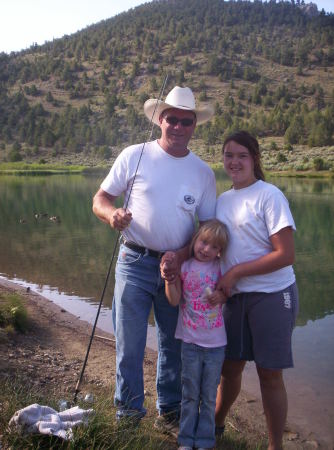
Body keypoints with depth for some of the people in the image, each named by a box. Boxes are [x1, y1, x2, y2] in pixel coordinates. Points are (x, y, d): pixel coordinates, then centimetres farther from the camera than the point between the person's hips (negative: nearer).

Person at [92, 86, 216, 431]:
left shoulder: (203, 172, 5)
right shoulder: (134, 156, -2)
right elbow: (100, 199, 0)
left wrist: (184, 255, -12)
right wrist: (112, 214, -24)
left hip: (178, 267, 3)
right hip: (135, 263, -2)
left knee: (174, 345, 14)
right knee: (129, 344, 1)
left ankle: (170, 412, 33)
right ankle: (128, 412, 22)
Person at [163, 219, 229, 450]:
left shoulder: (219, 267, -3)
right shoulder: (183, 265, -5)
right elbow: (174, 300, -10)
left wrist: (221, 295, -19)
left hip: (215, 343, 0)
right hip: (190, 342, 0)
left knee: (209, 396, 11)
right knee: (190, 394, 12)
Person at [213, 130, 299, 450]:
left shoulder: (269, 196, -10)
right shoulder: (222, 200, 9)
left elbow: (286, 255, -16)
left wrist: (234, 273, -16)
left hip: (272, 295, -5)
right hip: (236, 296, 6)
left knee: (269, 374, 4)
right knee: (230, 366, 17)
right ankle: (216, 424, 41)